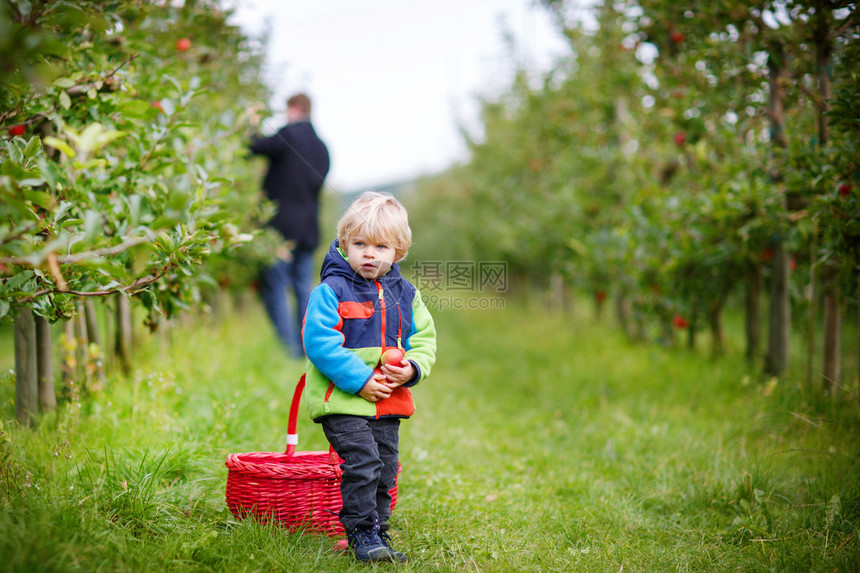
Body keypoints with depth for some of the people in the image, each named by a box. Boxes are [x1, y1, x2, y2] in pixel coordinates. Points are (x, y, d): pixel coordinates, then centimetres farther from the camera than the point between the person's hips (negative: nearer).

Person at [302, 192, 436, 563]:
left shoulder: (405, 294, 9)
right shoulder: (330, 291, -9)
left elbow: (424, 340, 14)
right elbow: (320, 344, -16)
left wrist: (412, 369, -8)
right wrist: (360, 380, -20)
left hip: (390, 401, 6)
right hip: (342, 400, -5)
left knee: (385, 469, 9)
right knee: (363, 462, -16)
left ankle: (378, 532, 22)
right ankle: (362, 534, -5)